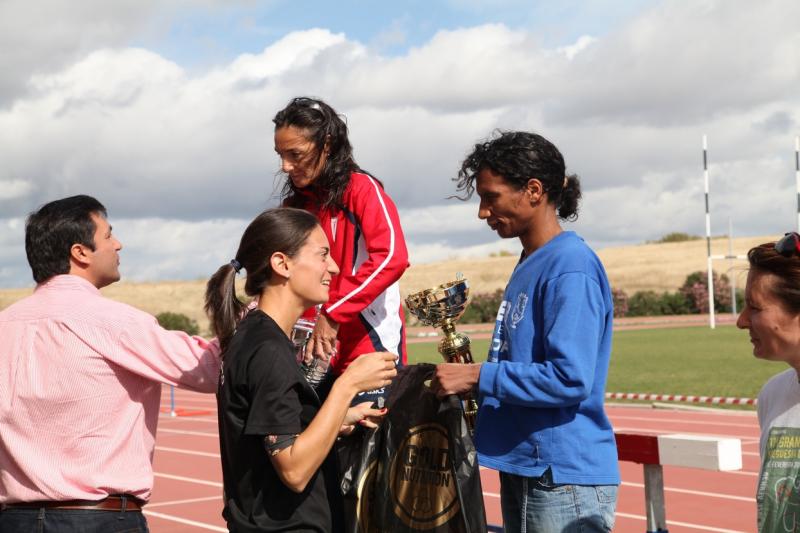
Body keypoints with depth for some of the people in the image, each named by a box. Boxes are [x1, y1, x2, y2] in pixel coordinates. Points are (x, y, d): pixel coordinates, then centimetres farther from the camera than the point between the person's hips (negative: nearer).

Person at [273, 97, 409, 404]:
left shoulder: (360, 188, -5)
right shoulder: (295, 204, 15)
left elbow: (391, 257, -20)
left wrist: (333, 313, -23)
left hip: (369, 352, -6)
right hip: (318, 359, 6)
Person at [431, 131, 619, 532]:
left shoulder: (571, 267, -16)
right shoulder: (528, 265, 13)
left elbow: (570, 378, -23)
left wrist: (477, 377, -16)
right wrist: (467, 373, 7)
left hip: (565, 480, -9)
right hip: (522, 469, 9)